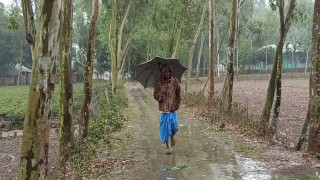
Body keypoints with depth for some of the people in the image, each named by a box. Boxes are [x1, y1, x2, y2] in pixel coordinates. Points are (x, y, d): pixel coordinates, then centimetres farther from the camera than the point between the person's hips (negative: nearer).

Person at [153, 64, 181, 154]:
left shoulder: (175, 81, 3)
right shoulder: (159, 83, 1)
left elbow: (178, 95, 8)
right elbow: (155, 95, 2)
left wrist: (176, 106, 0)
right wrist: (161, 92, -18)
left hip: (173, 108, 1)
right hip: (164, 108, -1)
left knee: (174, 126, 1)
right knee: (165, 127, -4)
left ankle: (171, 137, 36)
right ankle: (169, 146, 5)